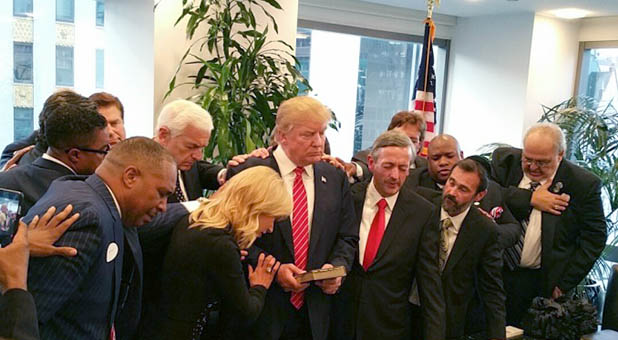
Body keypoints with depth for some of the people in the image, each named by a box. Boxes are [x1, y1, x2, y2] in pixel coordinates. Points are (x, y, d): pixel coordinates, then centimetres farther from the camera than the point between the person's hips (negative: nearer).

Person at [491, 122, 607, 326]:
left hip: (543, 285, -2)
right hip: (496, 272, 2)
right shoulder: (505, 160, -1)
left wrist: (565, 284, -8)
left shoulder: (584, 184, -7)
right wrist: (530, 199, -20)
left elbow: (595, 237, -4)